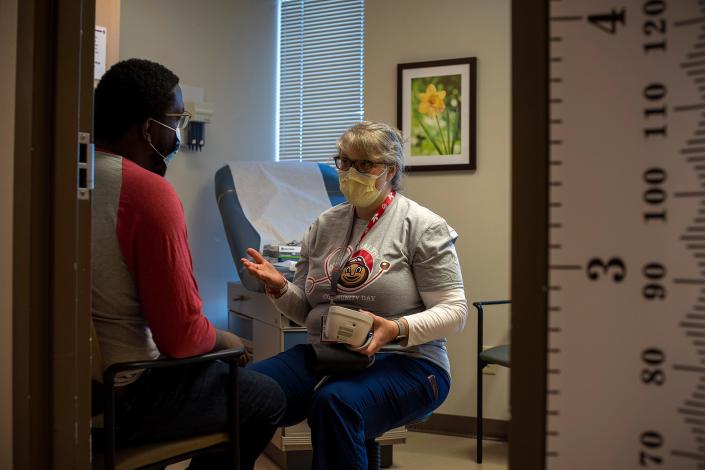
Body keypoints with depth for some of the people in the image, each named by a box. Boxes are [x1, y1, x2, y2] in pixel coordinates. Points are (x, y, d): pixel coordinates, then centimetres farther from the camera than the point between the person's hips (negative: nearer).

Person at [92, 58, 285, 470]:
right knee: (268, 398, 12)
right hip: (119, 399, -8)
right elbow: (182, 337, -20)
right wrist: (224, 341, -1)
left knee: (219, 370, 28)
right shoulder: (150, 191, -22)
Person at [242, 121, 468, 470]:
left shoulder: (422, 226, -1)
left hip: (402, 360, -5)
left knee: (335, 402, -37)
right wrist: (278, 287, -2)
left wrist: (398, 330, -22)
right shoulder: (324, 225, 15)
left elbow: (454, 311, -6)